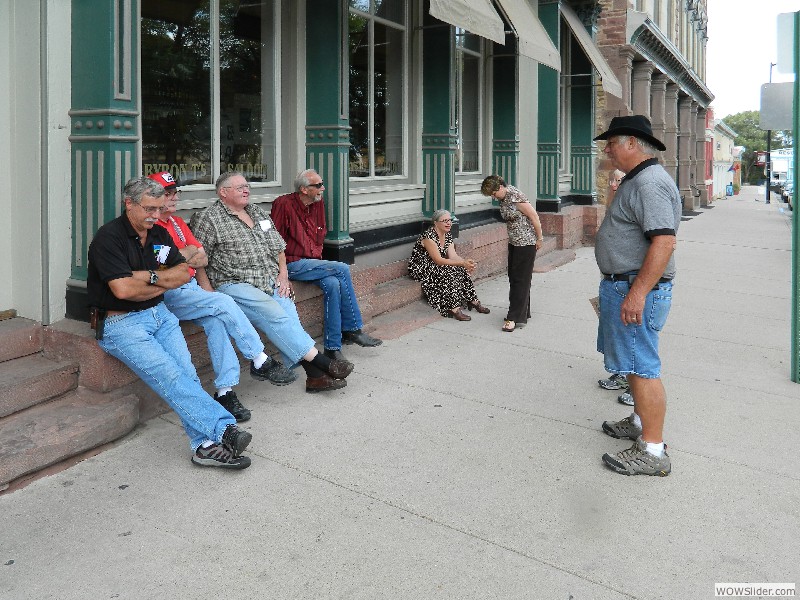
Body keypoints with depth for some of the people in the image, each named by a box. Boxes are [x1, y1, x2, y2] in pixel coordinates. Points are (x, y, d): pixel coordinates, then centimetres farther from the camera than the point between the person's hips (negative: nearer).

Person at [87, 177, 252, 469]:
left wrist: (150, 277, -7)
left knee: (187, 372, -16)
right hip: (122, 323, -6)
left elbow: (184, 272, 11)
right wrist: (162, 283, -2)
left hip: (159, 314, 6)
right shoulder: (109, 237, -9)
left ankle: (205, 444, -21)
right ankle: (223, 428, -29)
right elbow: (122, 289, -18)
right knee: (170, 377, -23)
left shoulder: (159, 234, 14)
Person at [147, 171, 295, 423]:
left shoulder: (178, 223, 20)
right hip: (168, 295, -7)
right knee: (224, 303, -23)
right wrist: (187, 254, -2)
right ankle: (260, 362, -12)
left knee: (216, 320, -22)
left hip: (192, 287, 7)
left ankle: (225, 391, -24)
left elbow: (202, 259, 17)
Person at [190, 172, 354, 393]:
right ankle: (321, 362, -29)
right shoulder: (208, 219, 1)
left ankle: (315, 375, -29)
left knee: (289, 311, -22)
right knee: (273, 313, -28)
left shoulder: (258, 212, 21)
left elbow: (278, 246, 24)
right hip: (233, 284, -5)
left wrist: (283, 273, 9)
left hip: (271, 282, 5)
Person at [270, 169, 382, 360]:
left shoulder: (318, 204, 12)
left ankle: (332, 346, -20)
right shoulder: (284, 204, -9)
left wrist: (318, 255, 10)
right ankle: (353, 329, -11)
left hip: (312, 262, 6)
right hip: (293, 264, -6)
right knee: (343, 269, -21)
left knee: (333, 284, -25)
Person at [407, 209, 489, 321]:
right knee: (449, 274, -30)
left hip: (435, 267, 8)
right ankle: (454, 309, -29)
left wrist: (466, 262, -27)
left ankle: (473, 301, -3)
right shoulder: (429, 236, -22)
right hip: (420, 269, -8)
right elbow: (438, 260, -28)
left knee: (462, 270, -12)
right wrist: (462, 263, -34)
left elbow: (453, 256, -5)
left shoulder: (448, 235, 5)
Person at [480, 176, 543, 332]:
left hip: (526, 243, -9)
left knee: (521, 280, -6)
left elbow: (534, 217, -18)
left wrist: (539, 239, -12)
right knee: (513, 278, 12)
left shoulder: (516, 197, -22)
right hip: (514, 243, 9)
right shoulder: (503, 199, 4)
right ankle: (522, 312, 22)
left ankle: (516, 318, -4)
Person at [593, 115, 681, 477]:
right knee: (634, 362, 21)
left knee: (642, 368, -7)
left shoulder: (650, 183, -19)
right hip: (623, 285, 11)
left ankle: (652, 452, 0)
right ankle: (641, 422, 36)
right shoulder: (636, 180, 16)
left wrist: (637, 293, -29)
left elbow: (664, 242, -28)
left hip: (636, 288, -11)